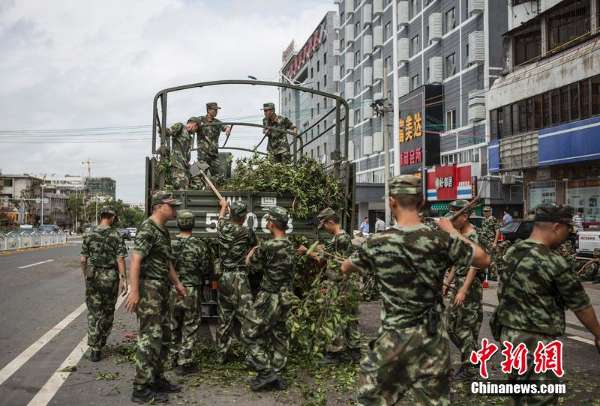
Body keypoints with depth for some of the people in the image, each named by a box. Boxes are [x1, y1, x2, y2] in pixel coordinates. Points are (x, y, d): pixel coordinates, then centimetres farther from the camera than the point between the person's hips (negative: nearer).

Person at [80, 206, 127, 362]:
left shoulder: (89, 235, 1)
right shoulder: (116, 235, -7)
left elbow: (83, 259, 4)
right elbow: (120, 259, -12)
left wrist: (85, 275, 18)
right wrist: (123, 278, -9)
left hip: (93, 277, 2)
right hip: (110, 278, -2)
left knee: (94, 312, 6)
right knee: (108, 311, 15)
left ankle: (94, 349, -1)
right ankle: (101, 343, 28)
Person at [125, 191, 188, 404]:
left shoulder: (164, 230, 15)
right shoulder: (147, 229, -14)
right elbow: (135, 260, -22)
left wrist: (177, 282, 26)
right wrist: (134, 291, -27)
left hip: (162, 289, 10)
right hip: (148, 288, -10)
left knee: (163, 336, 15)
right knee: (150, 337, -8)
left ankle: (157, 379, 26)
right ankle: (141, 389, 0)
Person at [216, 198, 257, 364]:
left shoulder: (222, 228, 4)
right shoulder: (247, 232, -9)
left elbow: (221, 217, 28)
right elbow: (254, 247, 11)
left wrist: (224, 205, 47)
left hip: (224, 278, 6)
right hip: (239, 278, -6)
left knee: (224, 317, 14)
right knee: (245, 315, -9)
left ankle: (222, 353, 22)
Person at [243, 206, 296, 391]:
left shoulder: (268, 246, -20)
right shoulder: (290, 245, 4)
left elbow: (249, 262, -4)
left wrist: (254, 250, 15)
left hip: (269, 298, -8)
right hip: (285, 297, 8)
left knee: (252, 332, 5)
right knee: (279, 335, 15)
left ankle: (265, 372, 4)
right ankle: (276, 375, 22)